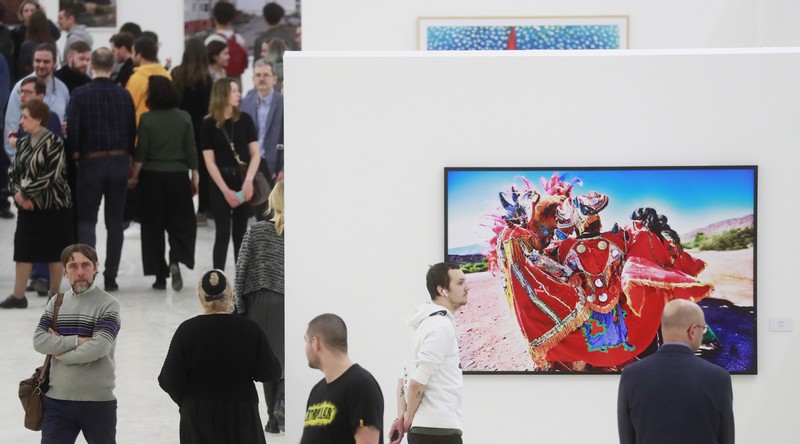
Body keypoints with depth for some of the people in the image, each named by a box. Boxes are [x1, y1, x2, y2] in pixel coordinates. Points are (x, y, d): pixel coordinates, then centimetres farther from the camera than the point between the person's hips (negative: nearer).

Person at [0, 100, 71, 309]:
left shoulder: (53, 142, -12)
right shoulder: (25, 142, 8)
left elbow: (50, 176, -19)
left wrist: (25, 193, -14)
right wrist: (18, 193, -10)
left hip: (53, 205, -6)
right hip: (28, 205, 6)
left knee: (54, 251, 3)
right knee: (23, 248, 2)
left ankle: (55, 293, 12)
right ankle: (18, 295, 4)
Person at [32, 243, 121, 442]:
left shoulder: (108, 304, -6)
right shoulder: (56, 302, 8)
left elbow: (99, 347, -18)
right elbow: (39, 341, -5)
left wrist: (62, 354, -8)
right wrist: (77, 341, -14)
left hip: (98, 401, -3)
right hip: (57, 398, 3)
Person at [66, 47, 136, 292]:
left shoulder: (80, 94, -8)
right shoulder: (124, 95, 0)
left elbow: (72, 129, -11)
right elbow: (132, 130, 3)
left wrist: (75, 153, 5)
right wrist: (126, 155, 13)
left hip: (91, 161, -2)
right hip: (119, 160, 2)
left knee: (86, 219, 5)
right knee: (115, 221, 9)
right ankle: (111, 277, 9)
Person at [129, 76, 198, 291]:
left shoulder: (147, 119, -8)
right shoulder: (184, 118, -3)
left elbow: (141, 152, -7)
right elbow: (191, 150, 0)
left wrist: (134, 176, 3)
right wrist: (194, 177, 8)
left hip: (152, 176, -1)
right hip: (177, 176, 1)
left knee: (153, 225, 8)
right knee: (180, 222, 9)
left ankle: (160, 275, 8)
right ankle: (175, 261, -17)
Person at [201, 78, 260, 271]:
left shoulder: (245, 120, 3)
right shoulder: (209, 124, -3)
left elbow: (255, 153, 1)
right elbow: (209, 161, -4)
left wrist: (248, 181, -14)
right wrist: (225, 190, -11)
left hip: (242, 182, 2)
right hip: (219, 184, -2)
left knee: (240, 233, 6)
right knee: (223, 233, -3)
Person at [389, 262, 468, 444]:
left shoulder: (428, 323, 18)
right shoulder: (441, 326, -13)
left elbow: (405, 376, 20)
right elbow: (418, 382, -19)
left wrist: (401, 416, 9)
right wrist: (408, 419, -5)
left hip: (422, 429, 10)